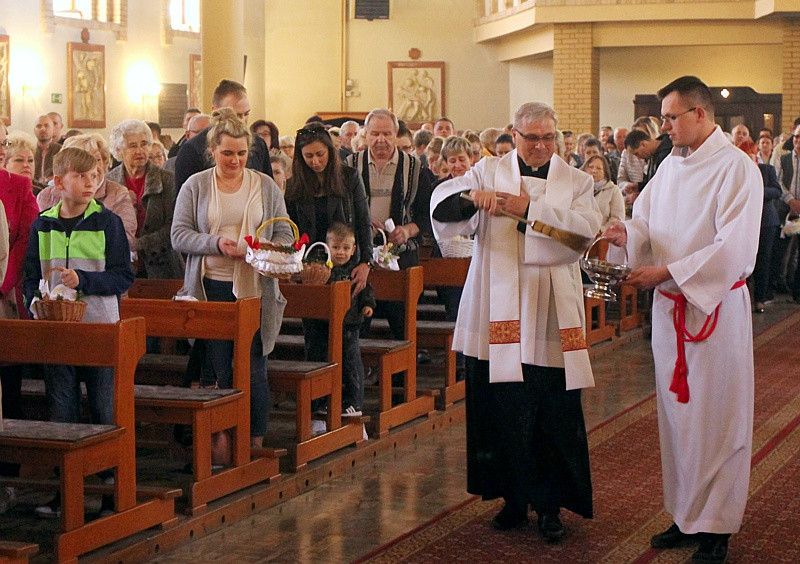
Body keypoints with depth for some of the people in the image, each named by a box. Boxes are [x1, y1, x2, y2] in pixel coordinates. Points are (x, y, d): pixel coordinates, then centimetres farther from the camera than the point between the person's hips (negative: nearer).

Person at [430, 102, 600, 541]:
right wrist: (472, 195, -25)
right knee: (505, 410, 4)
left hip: (552, 316, 0)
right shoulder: (489, 171, 9)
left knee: (555, 413, -1)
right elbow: (441, 205, -4)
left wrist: (531, 207, -17)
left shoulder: (576, 181, 9)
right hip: (499, 312, 0)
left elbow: (588, 226, -9)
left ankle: (550, 504, 10)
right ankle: (514, 496, 18)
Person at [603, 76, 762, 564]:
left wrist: (667, 271, -22)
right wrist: (627, 233, -12)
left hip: (716, 308, -7)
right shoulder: (671, 166, 11)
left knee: (715, 418, 0)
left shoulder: (736, 168, -13)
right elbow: (646, 220, 12)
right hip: (670, 305, 7)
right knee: (677, 411, 13)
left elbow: (735, 249, -20)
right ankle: (686, 515, 24)